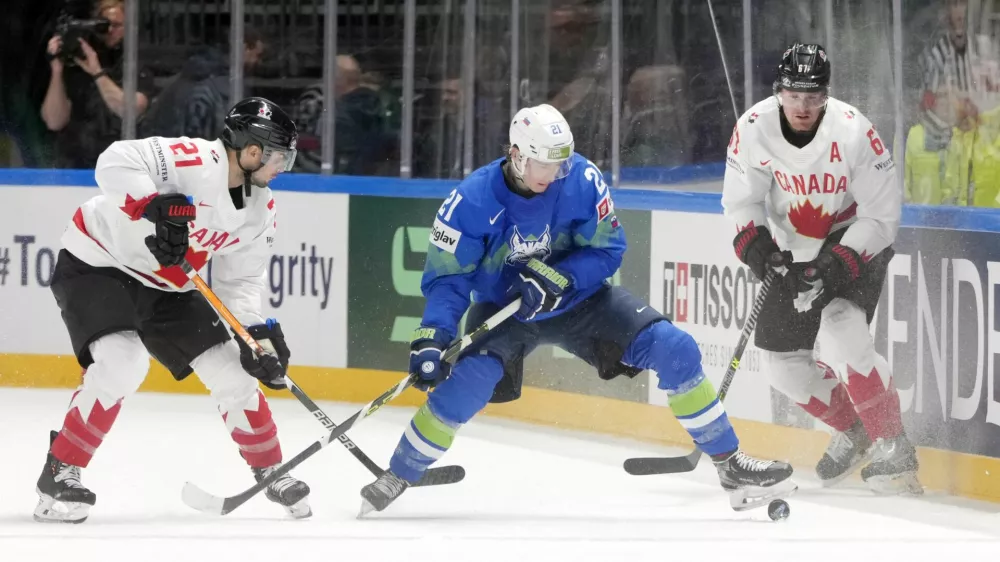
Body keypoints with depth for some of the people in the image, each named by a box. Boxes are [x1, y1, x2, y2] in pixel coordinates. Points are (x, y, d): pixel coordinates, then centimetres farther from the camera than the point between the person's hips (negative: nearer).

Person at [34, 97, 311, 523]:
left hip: (162, 285, 8)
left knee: (232, 371, 5)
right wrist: (156, 206, -47)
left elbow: (239, 281, 6)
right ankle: (59, 473, -17)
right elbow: (115, 163, -36)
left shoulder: (260, 208, -1)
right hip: (95, 264, -8)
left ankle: (270, 471, 25)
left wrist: (258, 335, -9)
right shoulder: (193, 161, -26)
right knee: (122, 364, -29)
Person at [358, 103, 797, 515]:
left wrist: (559, 277, -30)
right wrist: (431, 338, -34)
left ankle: (729, 463, 0)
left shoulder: (583, 180, -18)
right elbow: (447, 278, -18)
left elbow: (608, 250, -12)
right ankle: (395, 479, -9)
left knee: (674, 350, -12)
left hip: (577, 299, 2)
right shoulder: (472, 200, -22)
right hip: (501, 308, -2)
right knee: (466, 383, -29)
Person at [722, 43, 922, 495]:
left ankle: (892, 447, -21)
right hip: (796, 249, 6)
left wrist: (838, 263, -29)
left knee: (840, 332, -29)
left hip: (858, 239, -5)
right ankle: (853, 433, 30)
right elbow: (741, 198, -2)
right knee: (784, 363, 6)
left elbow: (882, 214, -21)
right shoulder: (753, 129, -16)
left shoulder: (853, 132, -27)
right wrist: (753, 241, -20)